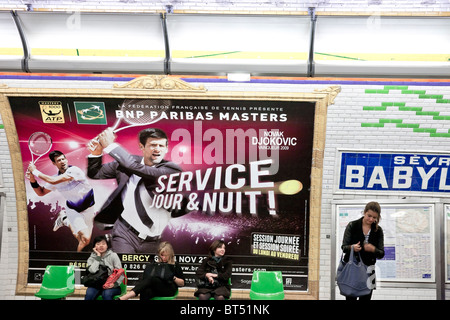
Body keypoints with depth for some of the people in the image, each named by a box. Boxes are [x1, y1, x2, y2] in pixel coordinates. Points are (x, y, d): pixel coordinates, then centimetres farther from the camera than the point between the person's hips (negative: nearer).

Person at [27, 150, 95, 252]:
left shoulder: (74, 171, -25)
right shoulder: (56, 178, -9)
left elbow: (53, 181, -36)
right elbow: (41, 193, 6)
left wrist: (35, 171, -28)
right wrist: (33, 181, -11)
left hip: (88, 209, -1)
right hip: (73, 210, 1)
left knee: (86, 241, 9)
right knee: (85, 238, -20)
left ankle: (65, 220, 26)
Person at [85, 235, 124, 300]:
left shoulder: (113, 255, 2)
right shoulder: (92, 258, 7)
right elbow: (93, 271, -15)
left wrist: (114, 284, -22)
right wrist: (98, 256, -9)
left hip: (112, 285, -2)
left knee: (106, 294, -34)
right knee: (89, 294, -30)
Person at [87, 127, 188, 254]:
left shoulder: (172, 169, -8)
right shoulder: (126, 161, 6)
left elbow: (141, 170, -23)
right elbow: (95, 174, 17)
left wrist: (111, 146, -18)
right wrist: (96, 154, -4)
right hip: (125, 233, 2)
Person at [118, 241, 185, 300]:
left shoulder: (175, 265, 18)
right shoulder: (155, 265, 25)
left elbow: (182, 283, 16)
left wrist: (174, 278, -2)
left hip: (169, 290, -3)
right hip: (155, 291, 3)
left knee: (151, 279, -33)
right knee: (145, 292, -36)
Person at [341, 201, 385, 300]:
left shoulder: (378, 231, 3)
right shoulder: (352, 226, -3)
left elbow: (381, 254, 2)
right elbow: (344, 247, -3)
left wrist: (373, 249, -20)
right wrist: (352, 247, -25)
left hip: (368, 270, 2)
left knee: (366, 297, 3)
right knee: (350, 297, -5)